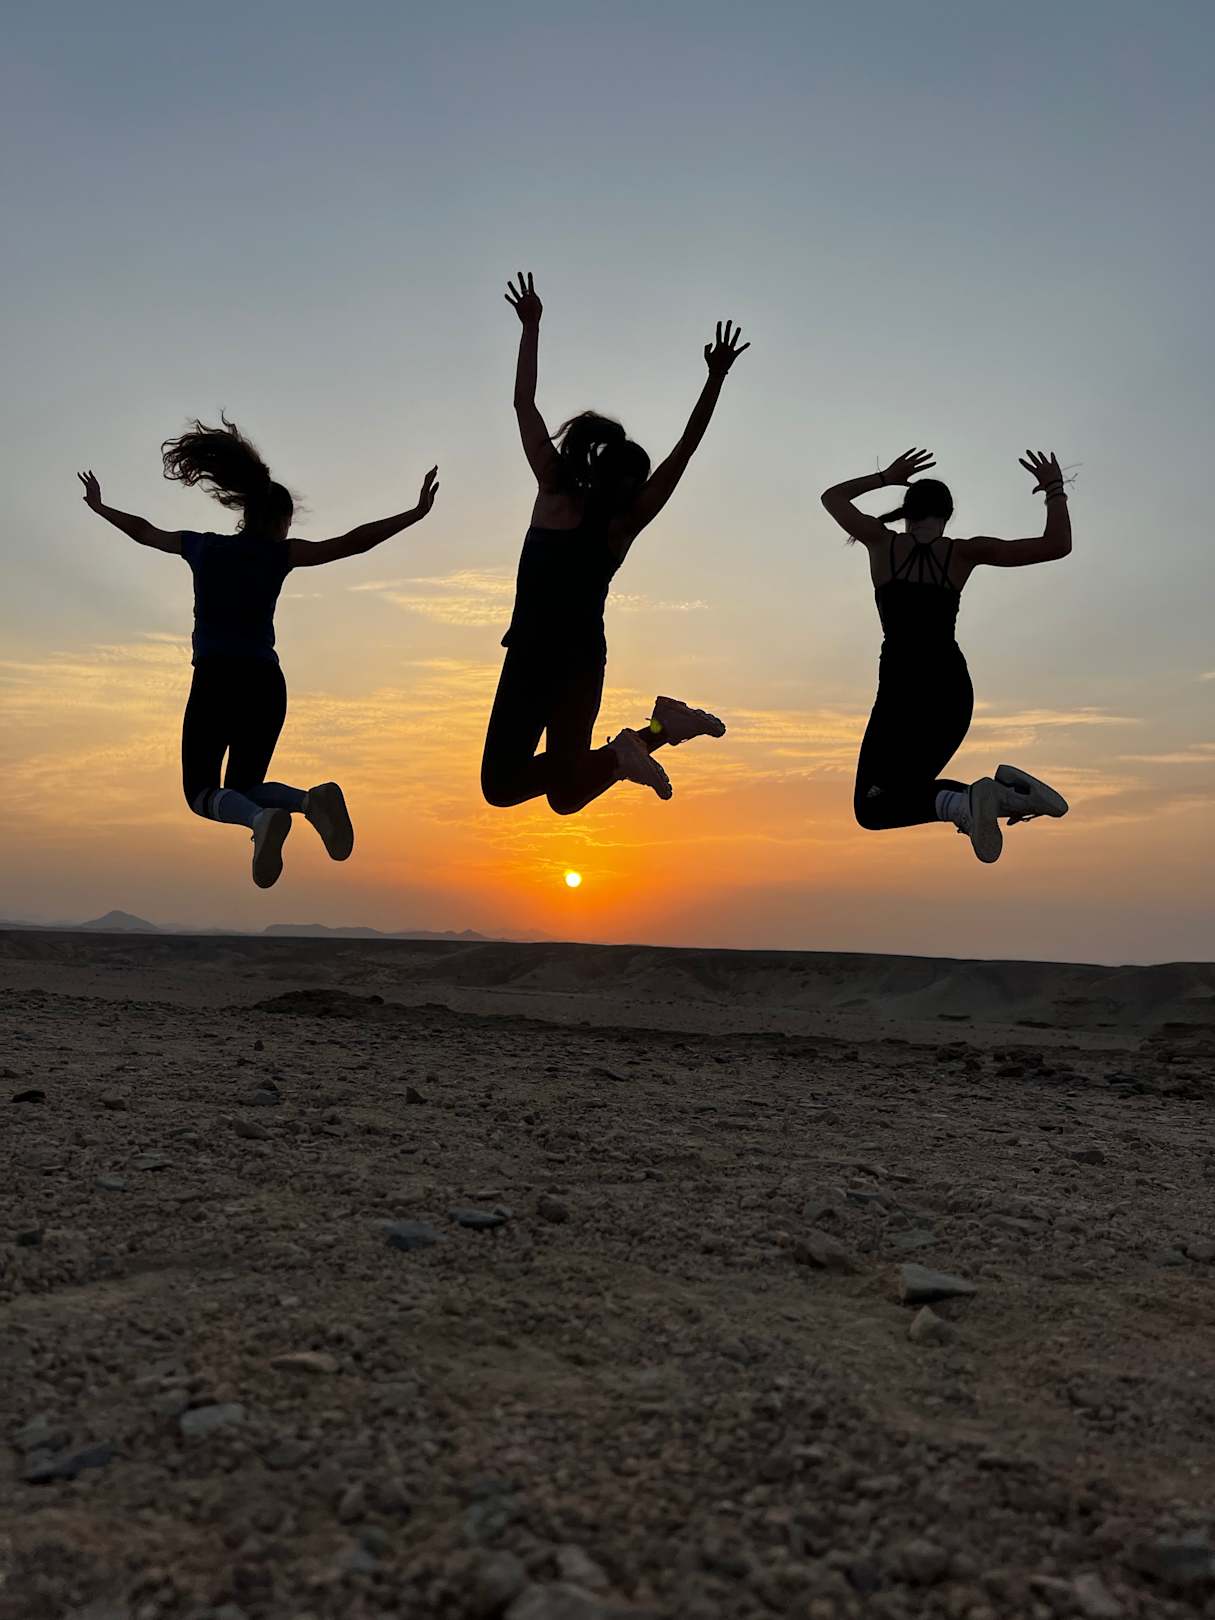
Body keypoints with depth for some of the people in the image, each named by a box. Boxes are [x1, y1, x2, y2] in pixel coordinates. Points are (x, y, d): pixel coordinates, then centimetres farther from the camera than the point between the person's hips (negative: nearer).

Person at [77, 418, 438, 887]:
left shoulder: (201, 546, 11)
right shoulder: (278, 553, 5)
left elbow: (144, 532, 29)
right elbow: (353, 543, -5)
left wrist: (99, 507, 48)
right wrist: (415, 514, -4)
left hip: (215, 680, -1)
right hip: (265, 684, 1)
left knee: (201, 792, 5)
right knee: (243, 788, 16)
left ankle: (262, 819, -30)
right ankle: (312, 799, -17)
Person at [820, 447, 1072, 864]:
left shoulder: (882, 542, 4)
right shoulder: (964, 551, 5)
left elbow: (832, 497, 23)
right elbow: (1057, 545, 1)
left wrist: (887, 477, 33)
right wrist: (1054, 488, 15)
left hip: (902, 689, -4)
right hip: (952, 689, 4)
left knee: (872, 808, -2)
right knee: (909, 790, 22)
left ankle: (961, 802, -32)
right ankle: (1000, 791, -6)